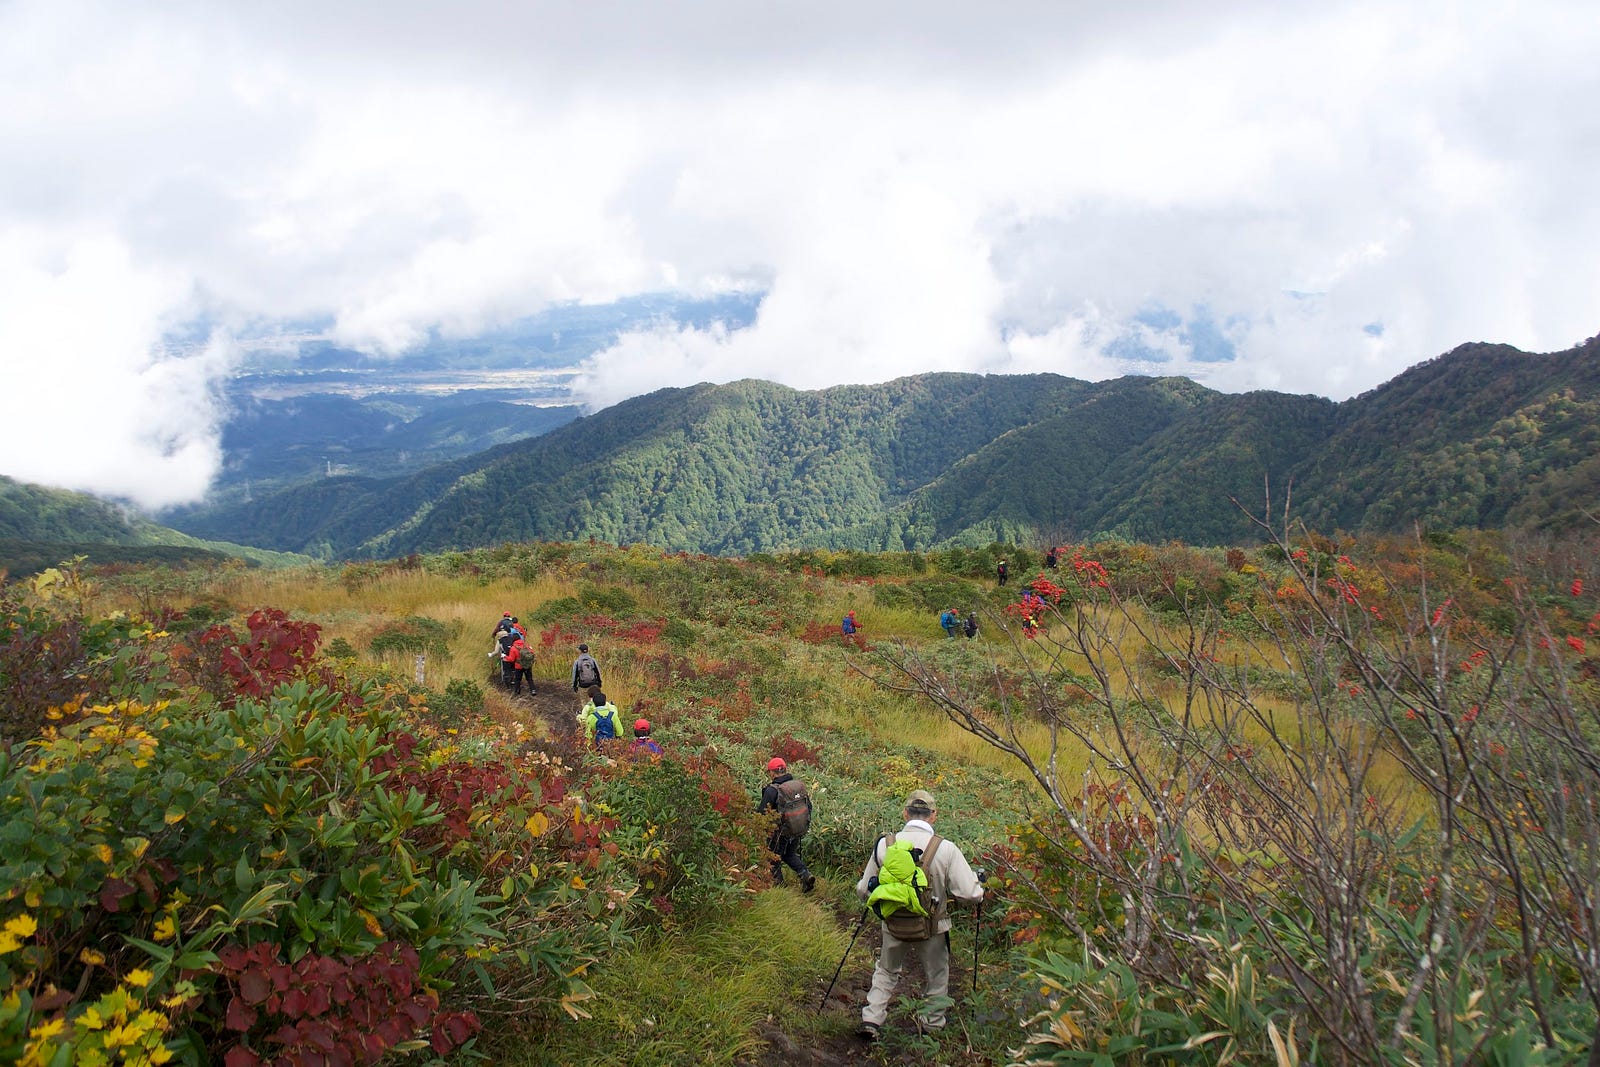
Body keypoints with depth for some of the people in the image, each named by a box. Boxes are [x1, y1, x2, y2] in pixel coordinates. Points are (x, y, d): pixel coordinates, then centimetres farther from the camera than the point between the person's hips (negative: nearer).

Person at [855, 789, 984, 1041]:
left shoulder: (885, 844, -12)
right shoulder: (946, 849, -19)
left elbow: (863, 890, -3)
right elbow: (971, 894, -18)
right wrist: (978, 882, 5)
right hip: (932, 926, -1)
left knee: (886, 971, 27)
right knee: (937, 977, 25)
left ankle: (871, 1020, 20)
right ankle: (931, 1026, 38)